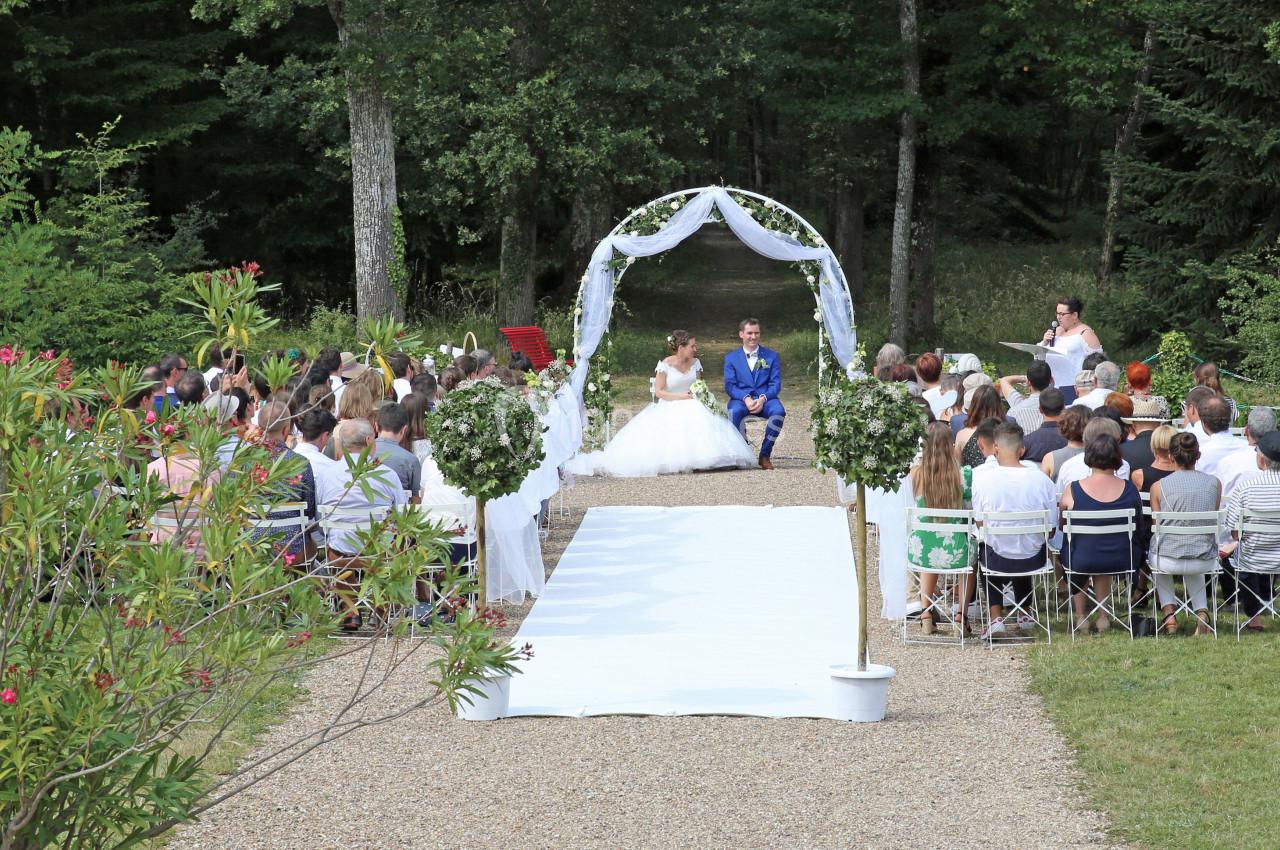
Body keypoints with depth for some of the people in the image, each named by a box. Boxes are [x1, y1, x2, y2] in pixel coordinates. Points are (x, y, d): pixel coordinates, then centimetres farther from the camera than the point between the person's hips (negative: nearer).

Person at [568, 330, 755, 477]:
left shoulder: (695, 363, 8)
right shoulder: (665, 365, -8)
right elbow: (658, 391, -8)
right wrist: (680, 396, -17)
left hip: (691, 406, 5)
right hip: (669, 409, -5)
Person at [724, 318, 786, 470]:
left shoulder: (771, 355, 14)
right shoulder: (731, 358, 13)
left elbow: (776, 383, 5)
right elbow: (729, 385, 2)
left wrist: (763, 398, -15)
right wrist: (745, 398, -18)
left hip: (765, 400, 1)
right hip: (741, 400, -1)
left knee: (778, 411, -33)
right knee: (734, 412, -37)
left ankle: (765, 455, -17)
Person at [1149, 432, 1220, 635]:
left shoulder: (1158, 487, -9)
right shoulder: (1214, 483, -3)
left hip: (1168, 561, -2)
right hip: (1205, 561, 2)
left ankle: (1168, 612, 25)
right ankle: (1201, 610, 21)